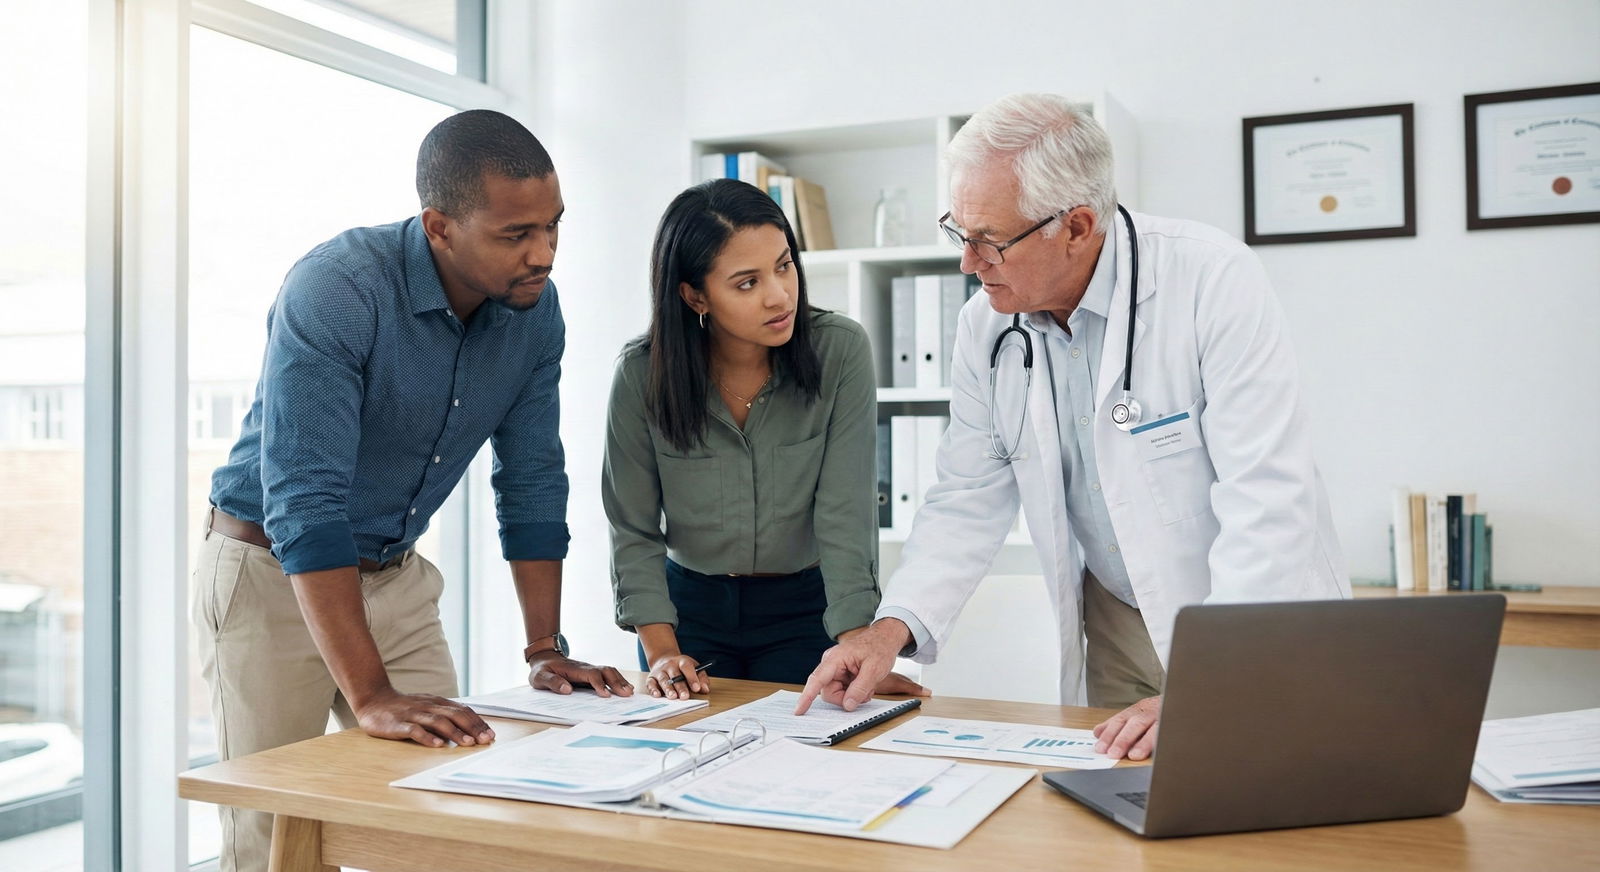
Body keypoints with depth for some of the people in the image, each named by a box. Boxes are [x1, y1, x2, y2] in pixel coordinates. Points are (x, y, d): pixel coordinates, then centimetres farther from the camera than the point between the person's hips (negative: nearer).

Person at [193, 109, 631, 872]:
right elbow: (303, 498, -33)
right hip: (272, 572, -5)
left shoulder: (535, 309, -9)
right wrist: (371, 695, -37)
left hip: (395, 578, 5)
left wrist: (545, 650, -5)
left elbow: (532, 481, -2)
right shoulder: (335, 288, -27)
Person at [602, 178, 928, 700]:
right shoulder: (641, 374, -15)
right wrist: (662, 652, -19)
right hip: (687, 607, 1)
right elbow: (634, 532, -9)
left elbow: (845, 516, -20)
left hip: (805, 609, -1)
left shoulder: (840, 351, -18)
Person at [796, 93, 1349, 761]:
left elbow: (1267, 504, -26)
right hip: (1119, 627, 4)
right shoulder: (986, 324, -6)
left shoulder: (1212, 280, -22)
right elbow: (969, 500, 0)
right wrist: (894, 626, -14)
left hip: (1265, 637, -4)